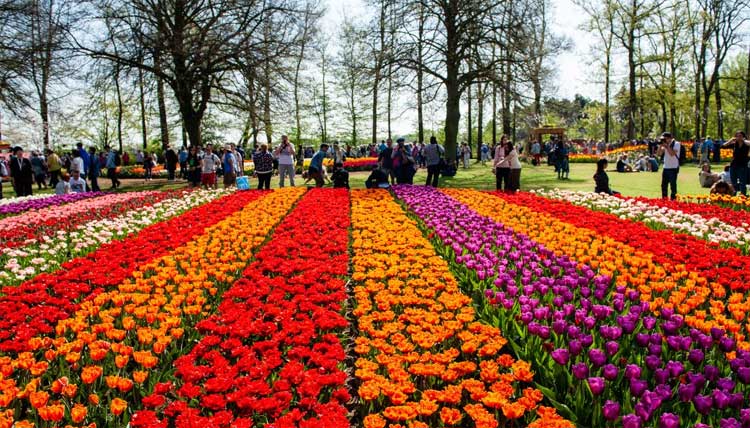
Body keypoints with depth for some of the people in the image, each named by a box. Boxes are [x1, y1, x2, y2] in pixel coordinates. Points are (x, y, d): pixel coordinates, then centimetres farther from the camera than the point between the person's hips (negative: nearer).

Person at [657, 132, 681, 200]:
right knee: (664, 185, 11)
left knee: (673, 186, -4)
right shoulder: (664, 145, 9)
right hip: (665, 168, 7)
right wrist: (660, 145, -4)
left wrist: (667, 146, -17)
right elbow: (658, 154, 6)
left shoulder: (676, 144, -8)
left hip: (673, 168, -7)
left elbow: (672, 154, -21)